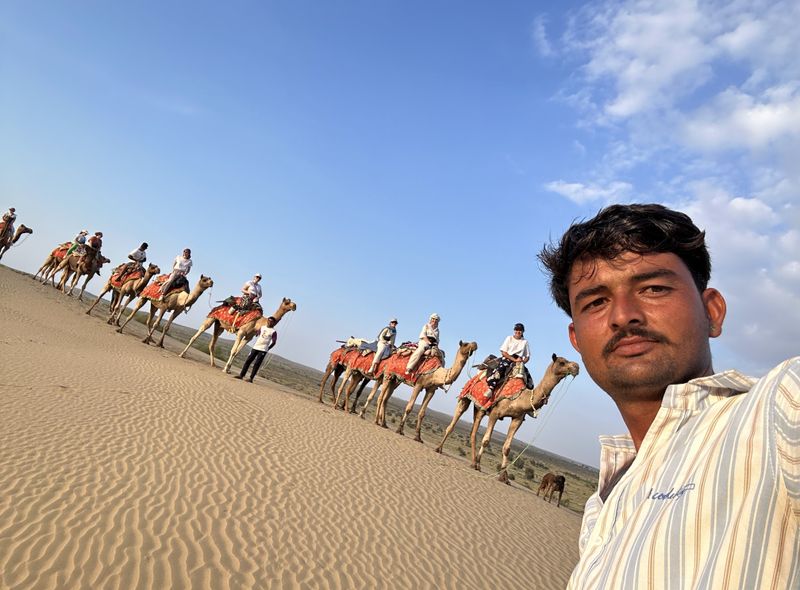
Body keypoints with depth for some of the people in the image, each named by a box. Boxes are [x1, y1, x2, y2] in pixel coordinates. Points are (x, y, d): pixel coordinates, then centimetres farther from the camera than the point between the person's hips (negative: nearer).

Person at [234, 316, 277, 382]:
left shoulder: (273, 332, -5)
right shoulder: (262, 327, 10)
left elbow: (273, 342, -5)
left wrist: (267, 349, 0)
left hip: (263, 350, -5)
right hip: (255, 347, 5)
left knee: (257, 364, -7)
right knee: (248, 360, 3)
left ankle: (251, 378, -4)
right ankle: (241, 375, 9)